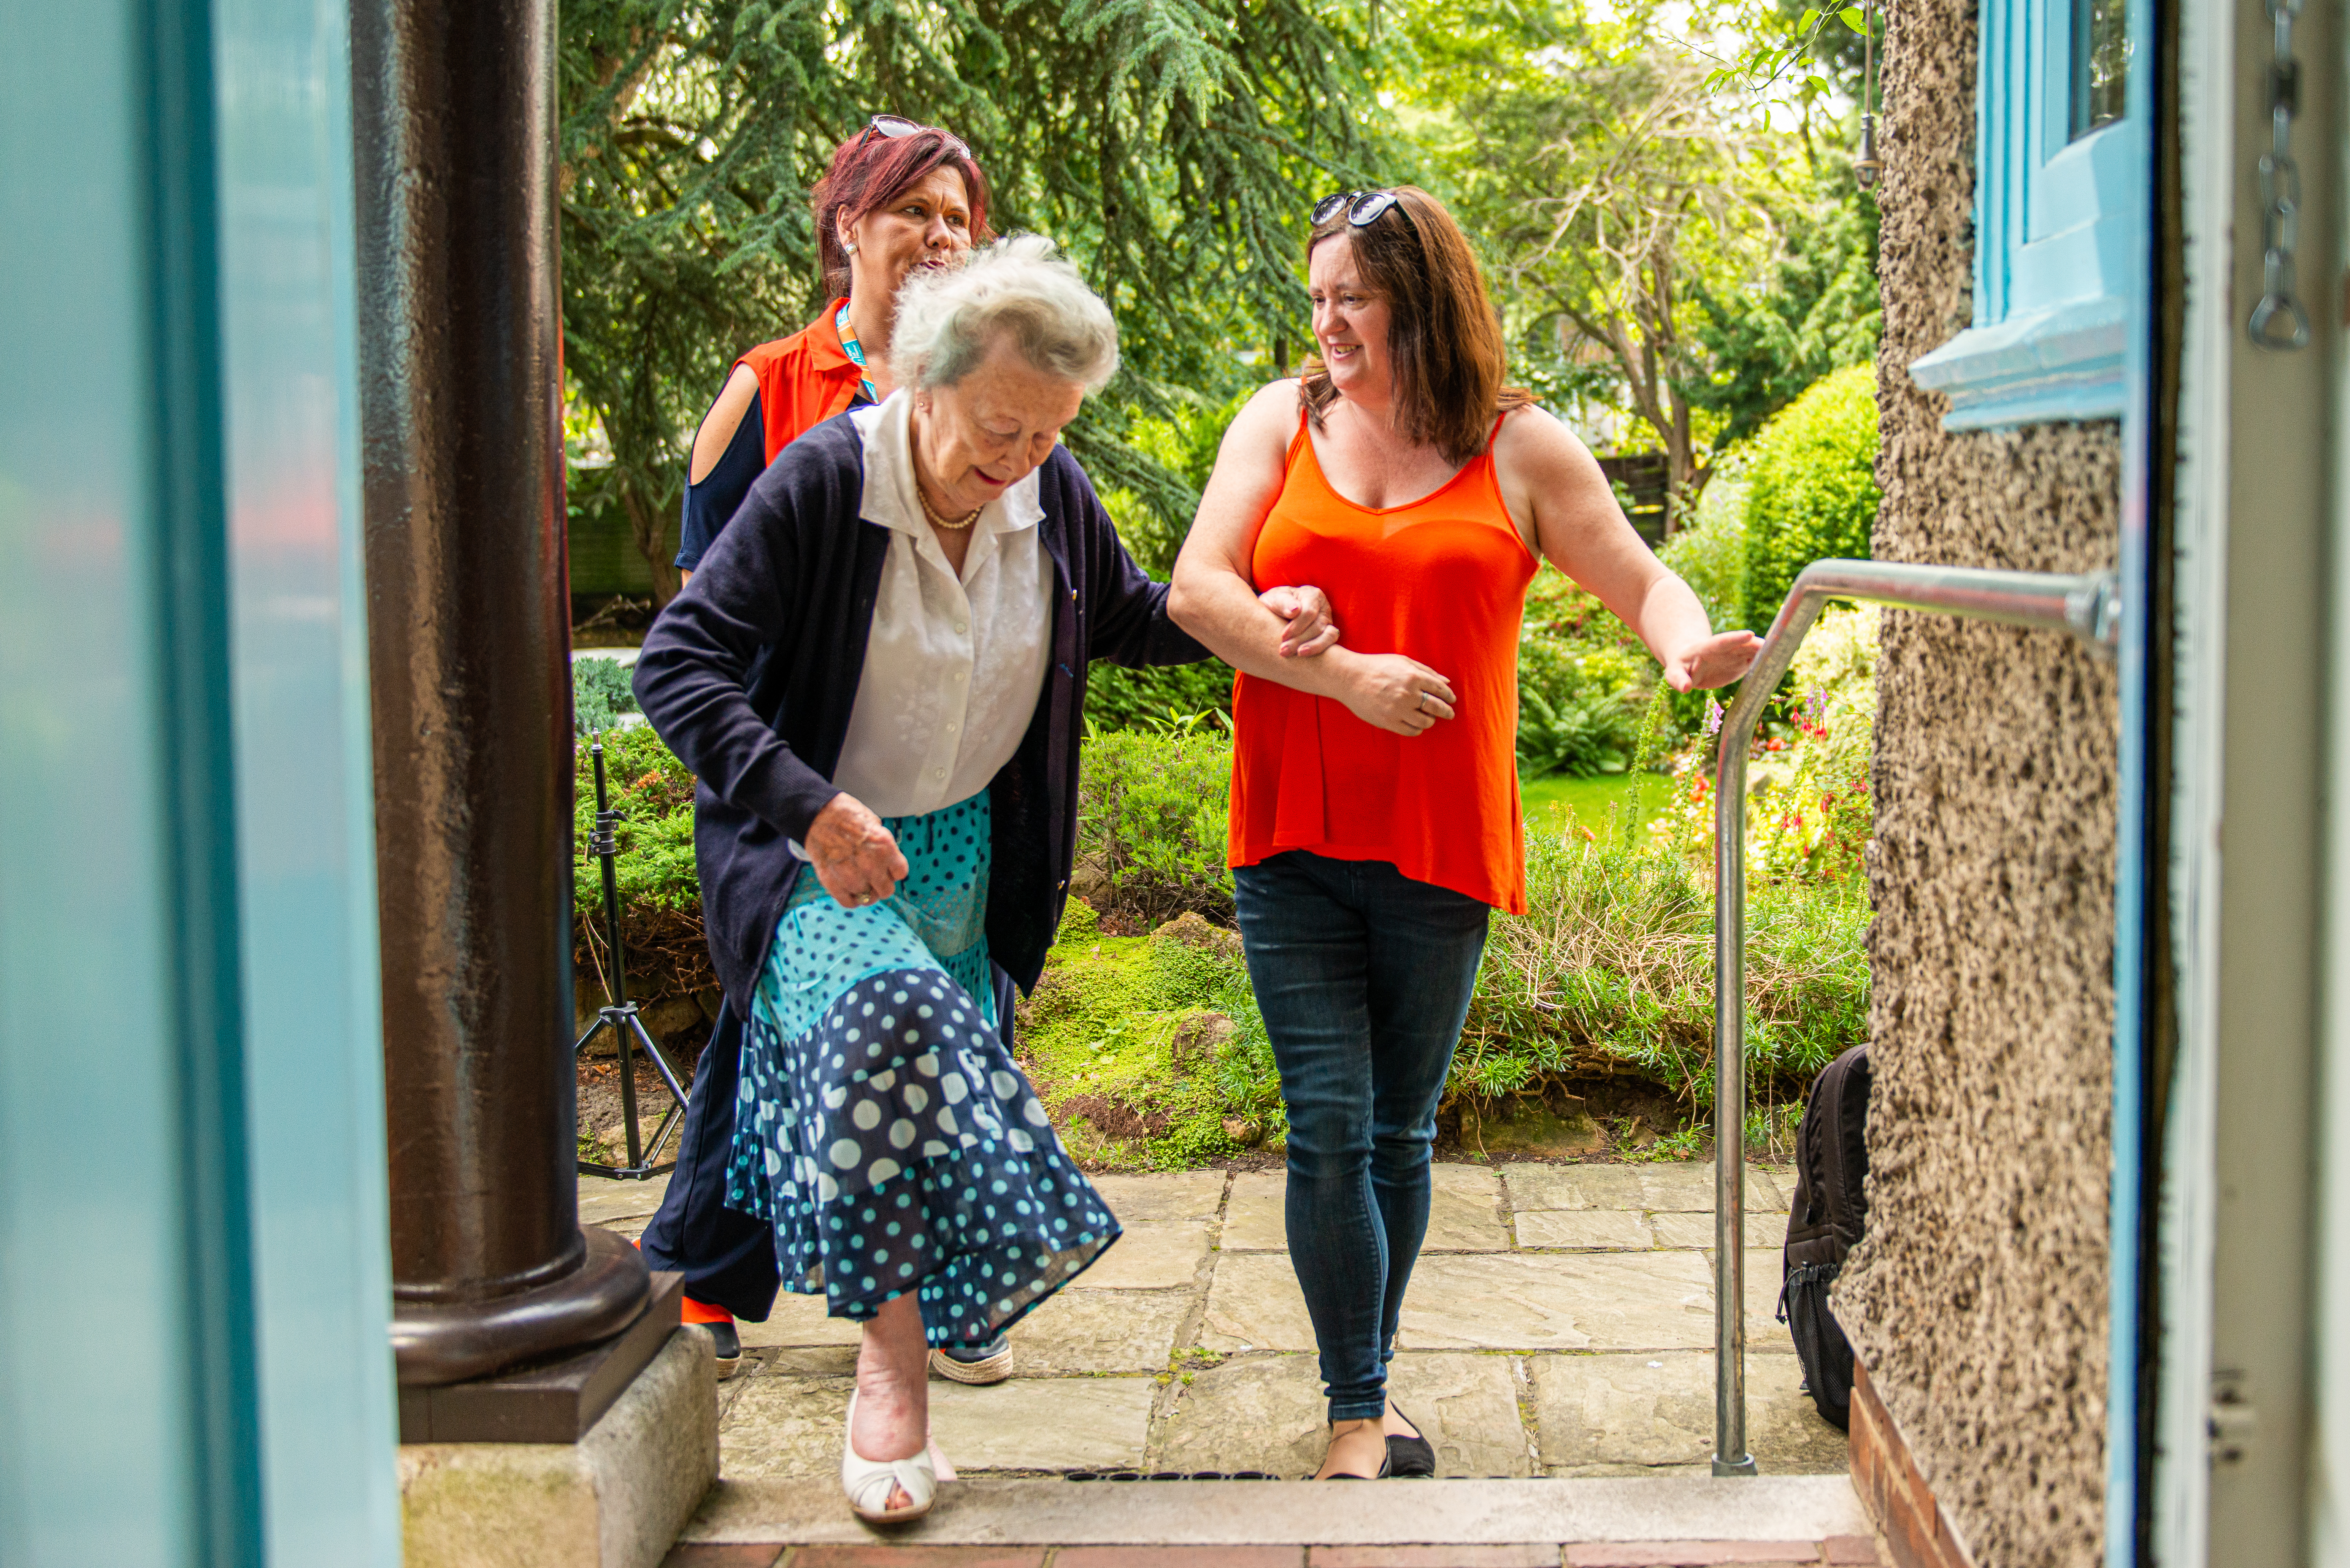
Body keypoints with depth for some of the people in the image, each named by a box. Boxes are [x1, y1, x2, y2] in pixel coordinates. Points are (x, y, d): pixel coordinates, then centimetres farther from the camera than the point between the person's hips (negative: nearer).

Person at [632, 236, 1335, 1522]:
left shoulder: (1051, 493, -4)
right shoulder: (822, 481, -20)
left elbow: (1126, 616, 15)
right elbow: (677, 663, -22)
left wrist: (1253, 623, -4)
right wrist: (809, 809, -32)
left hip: (967, 845, 6)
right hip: (820, 848, -5)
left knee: (954, 1085, 10)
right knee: (885, 1020, -31)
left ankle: (945, 1303, 36)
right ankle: (890, 1351, -21)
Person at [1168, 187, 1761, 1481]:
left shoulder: (1520, 450, 4)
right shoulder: (1281, 421, 6)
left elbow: (1639, 580, 4)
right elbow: (1196, 592, -3)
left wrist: (1688, 645, -20)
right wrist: (1345, 674, -14)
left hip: (1440, 845, 0)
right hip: (1292, 841, 0)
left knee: (1399, 1135, 10)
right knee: (1328, 1129, -4)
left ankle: (1367, 1388, 27)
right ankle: (1358, 1416, 6)